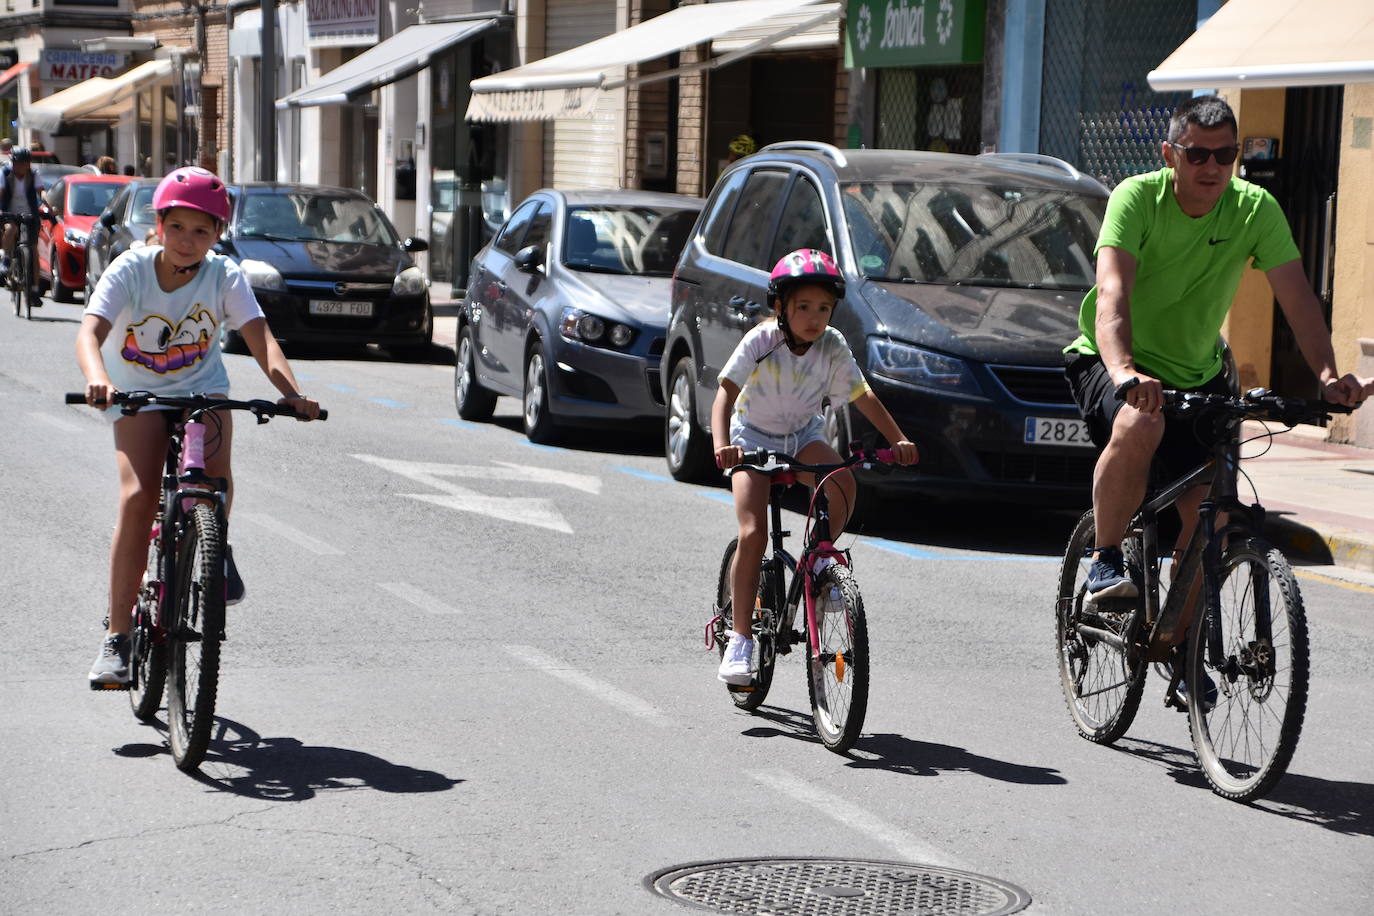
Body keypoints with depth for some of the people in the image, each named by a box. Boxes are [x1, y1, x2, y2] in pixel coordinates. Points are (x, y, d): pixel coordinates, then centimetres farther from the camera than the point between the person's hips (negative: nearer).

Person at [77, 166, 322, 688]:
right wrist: (98, 379, -53)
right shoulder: (130, 270, -19)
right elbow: (89, 332, -31)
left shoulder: (225, 277, -15)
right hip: (138, 395, -1)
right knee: (137, 497, -21)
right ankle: (117, 636, -14)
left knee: (214, 469, -30)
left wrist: (290, 391, -44)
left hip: (203, 390, 1)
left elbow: (258, 336, -26)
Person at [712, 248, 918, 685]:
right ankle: (740, 638, -10)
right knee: (753, 534, -19)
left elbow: (862, 395, -7)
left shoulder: (833, 347, -15)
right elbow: (726, 393, -32)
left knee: (842, 482, -29)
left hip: (802, 436, 3)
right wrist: (721, 446, -49)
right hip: (753, 437, -3)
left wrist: (897, 440, -19)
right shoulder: (761, 341, -24)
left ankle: (819, 560, -3)